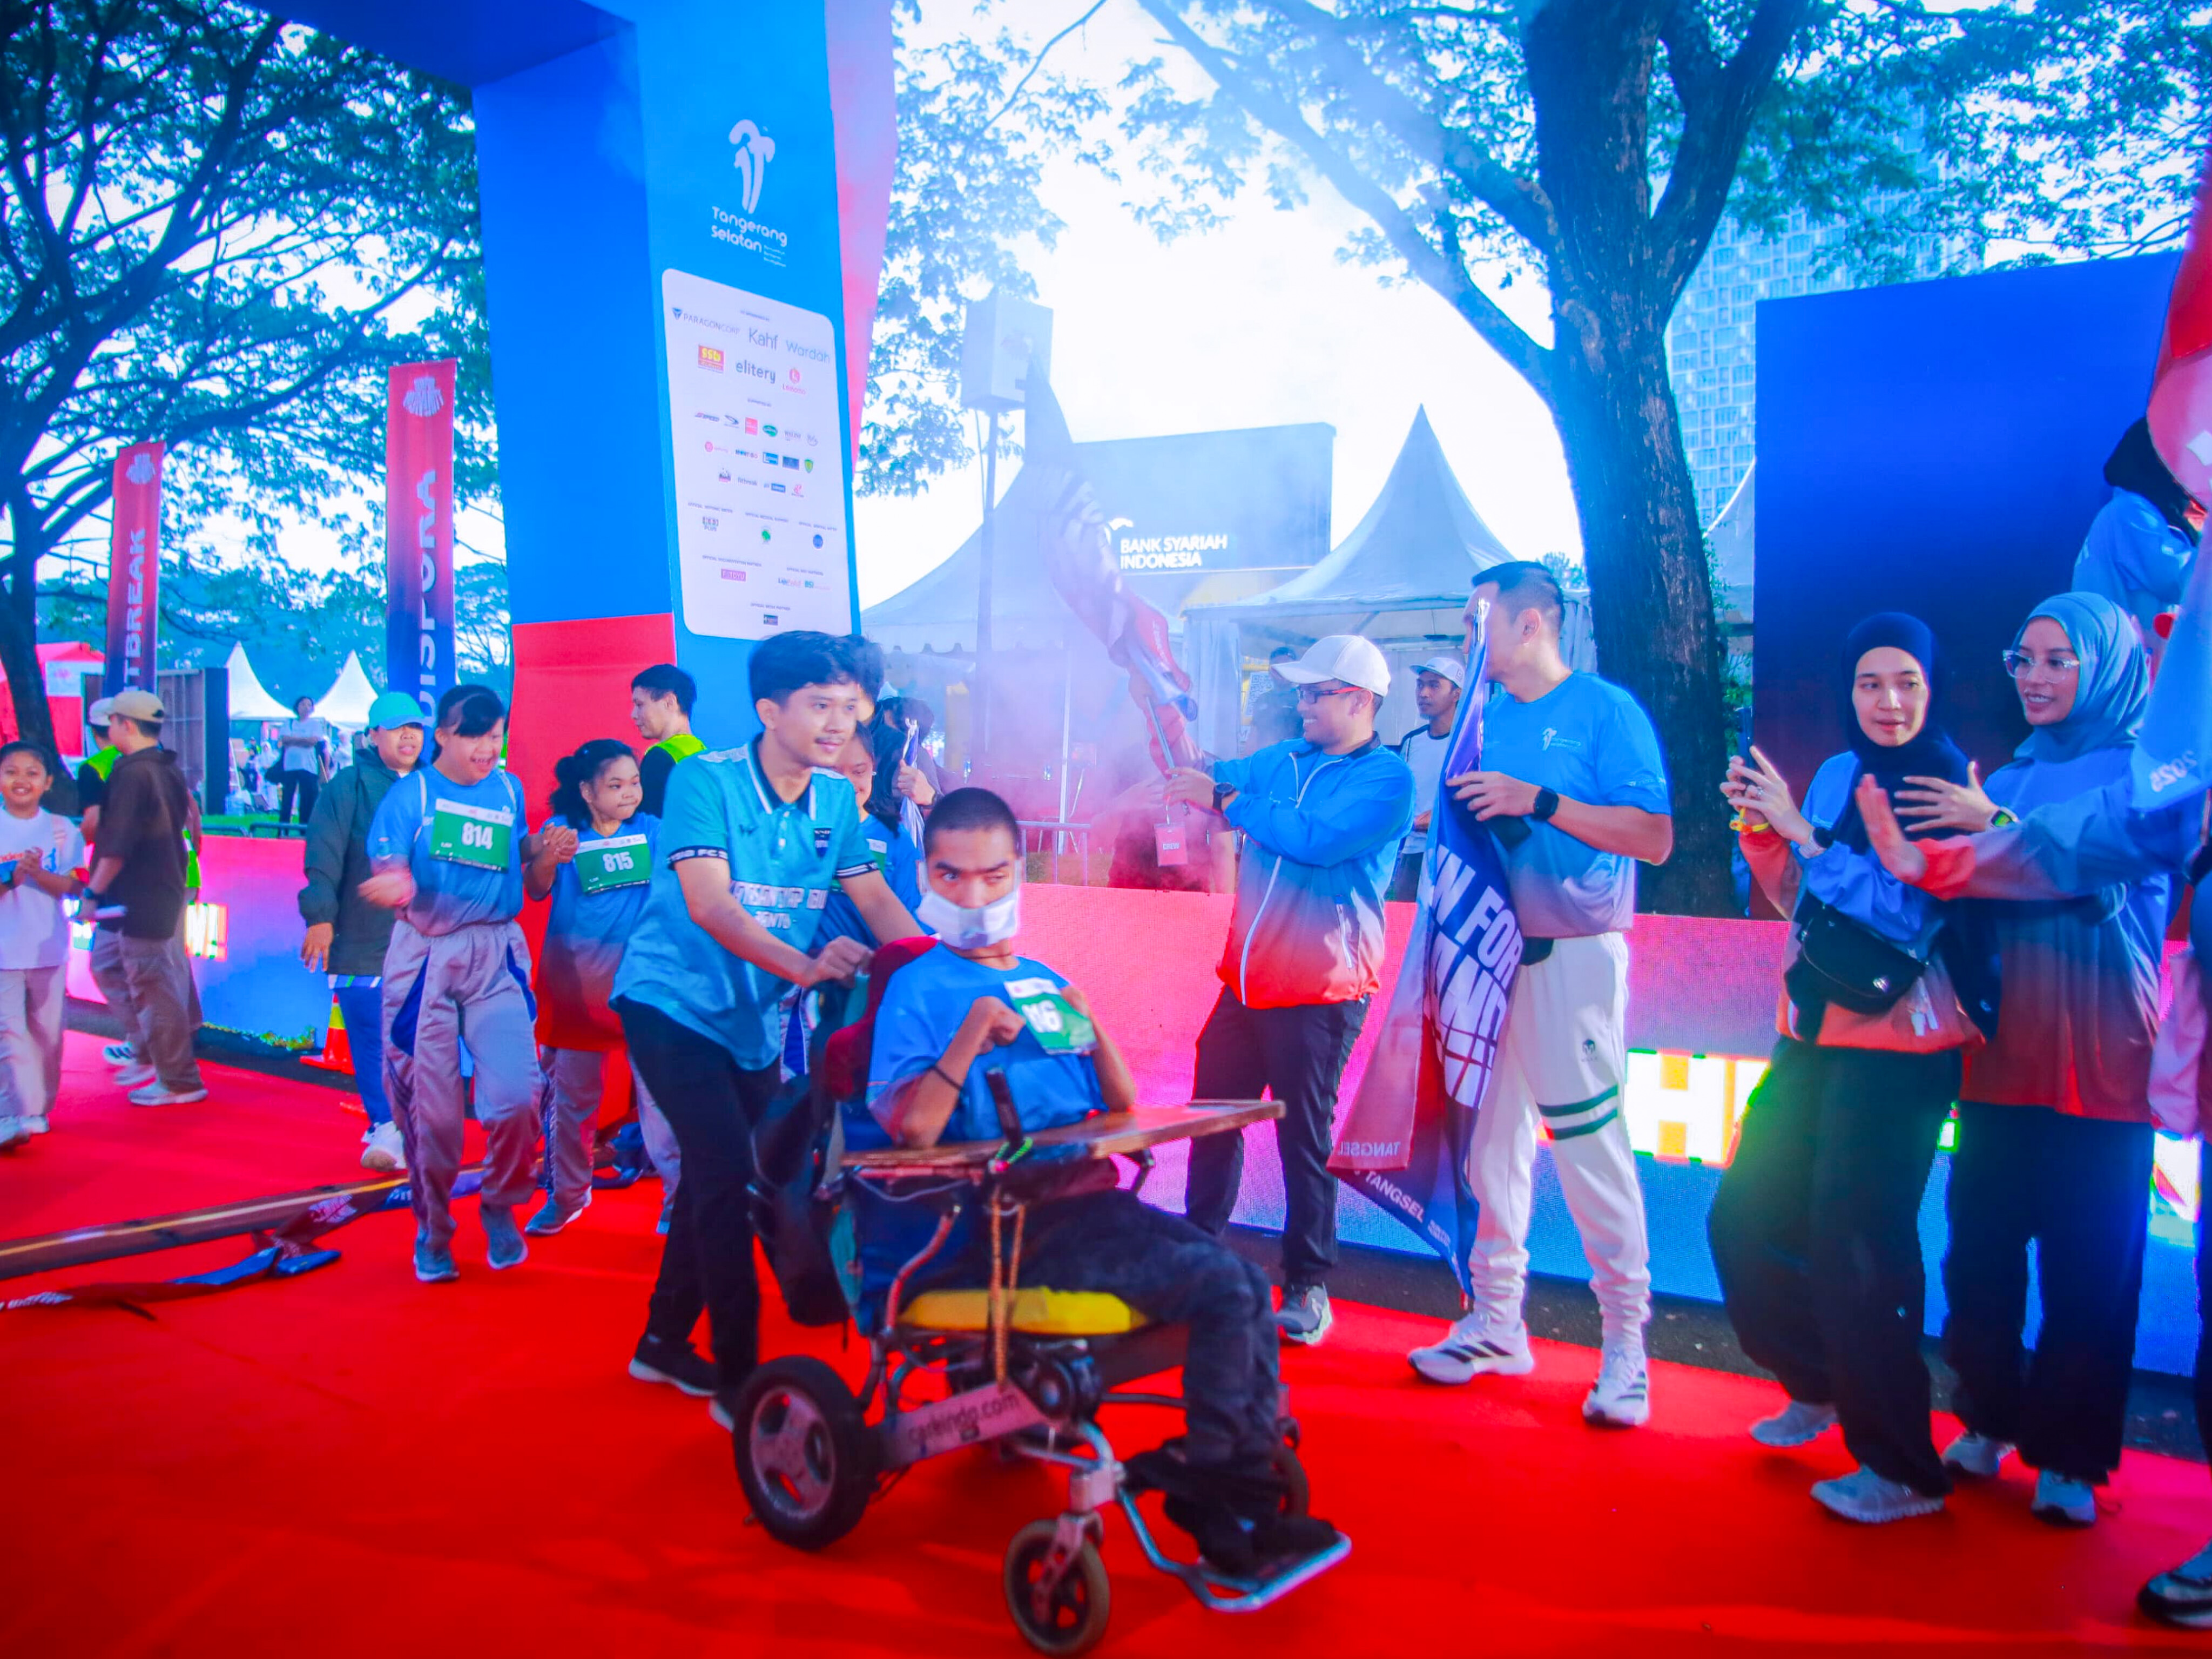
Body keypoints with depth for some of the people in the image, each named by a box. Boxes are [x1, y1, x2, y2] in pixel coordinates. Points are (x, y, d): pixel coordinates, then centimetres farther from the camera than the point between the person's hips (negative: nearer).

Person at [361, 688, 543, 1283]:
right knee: (430, 1108, 3)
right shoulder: (410, 793, 0)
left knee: (516, 1095, -14)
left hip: (496, 955, 1)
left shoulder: (509, 789, 10)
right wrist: (399, 883, -35)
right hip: (424, 958, -1)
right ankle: (432, 1231, 26)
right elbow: (388, 865, -14)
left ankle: (501, 1207, 14)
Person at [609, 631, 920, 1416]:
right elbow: (708, 904, -29)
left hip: (755, 1018, 6)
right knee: (729, 1172, -13)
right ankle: (739, 1375, -2)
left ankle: (665, 1338, 35)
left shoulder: (836, 799, -1)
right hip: (674, 1002, -6)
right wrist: (803, 966, -43)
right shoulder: (704, 780, -18)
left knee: (717, 1174, 16)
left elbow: (875, 897, -3)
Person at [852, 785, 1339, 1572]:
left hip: (1086, 1202, 7)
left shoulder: (1043, 981, 18)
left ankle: (1245, 1505, -1)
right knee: (1221, 1285, -18)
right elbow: (910, 1134, -15)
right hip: (1002, 1232, -7)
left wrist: (1090, 1027, -2)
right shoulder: (919, 989, -2)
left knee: (1246, 1281, -10)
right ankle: (1216, 1500, 0)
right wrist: (969, 1041, -25)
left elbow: (1122, 1107, 15)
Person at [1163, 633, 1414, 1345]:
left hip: (1319, 992, -7)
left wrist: (1226, 799, -18)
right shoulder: (1283, 760, 13)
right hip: (1247, 982, 7)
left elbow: (1317, 839, -22)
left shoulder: (1386, 779, -9)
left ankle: (1308, 1284, 16)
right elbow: (1200, 773, 14)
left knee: (1304, 1140, 1)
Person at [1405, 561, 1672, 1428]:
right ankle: (1496, 1324, 23)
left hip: (1571, 958, -6)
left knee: (1591, 1149, -4)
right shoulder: (1486, 718, 13)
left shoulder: (1605, 709, -5)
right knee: (1491, 1140, 11)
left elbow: (1655, 838, -14)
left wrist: (1538, 802, -19)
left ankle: (1626, 1341, 9)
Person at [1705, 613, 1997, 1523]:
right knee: (1744, 1215, 12)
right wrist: (1760, 828, -2)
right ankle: (1818, 1384, 35)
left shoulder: (1949, 782, -10)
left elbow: (1905, 913, -20)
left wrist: (1801, 829, -21)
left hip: (1900, 1046, -7)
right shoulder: (1837, 772, 9)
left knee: (1855, 1245, -5)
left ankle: (1903, 1469, 12)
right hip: (1816, 1035, 7)